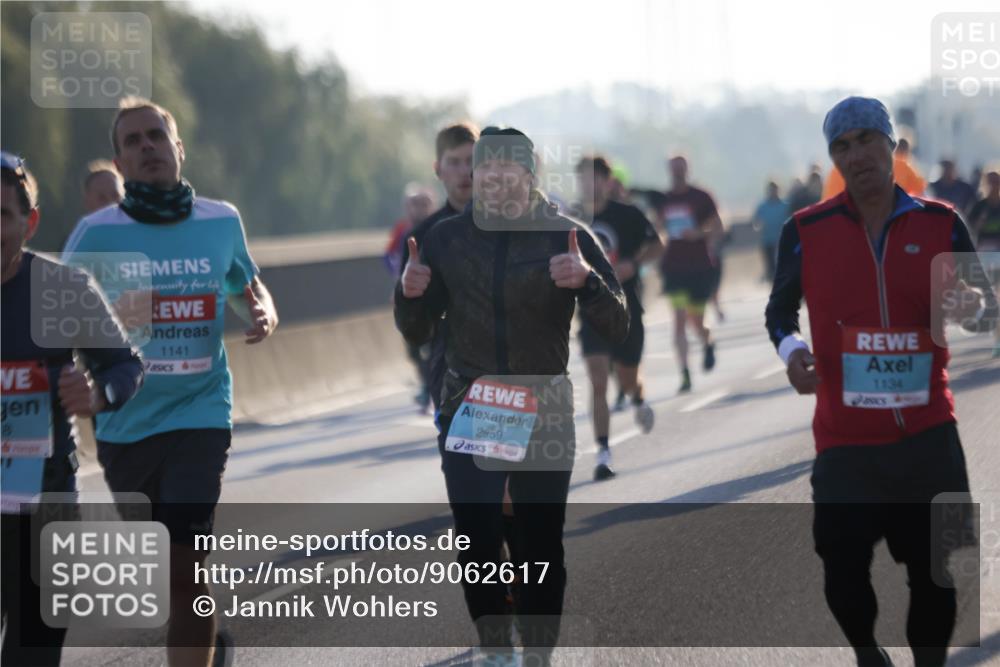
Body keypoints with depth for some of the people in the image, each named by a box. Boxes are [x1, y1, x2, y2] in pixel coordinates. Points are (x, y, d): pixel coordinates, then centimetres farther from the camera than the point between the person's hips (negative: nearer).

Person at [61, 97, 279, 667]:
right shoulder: (98, 232, -5)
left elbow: (247, 285, 19)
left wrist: (263, 314, -3)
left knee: (186, 569, -13)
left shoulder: (221, 221, 1)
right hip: (124, 420, 1)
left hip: (199, 411, -1)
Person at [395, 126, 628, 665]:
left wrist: (587, 280, -26)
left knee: (541, 547, 1)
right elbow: (416, 331, 10)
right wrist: (409, 292, -11)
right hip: (468, 413, 1)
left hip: (544, 416, -1)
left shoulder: (566, 237, -4)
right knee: (476, 541, -2)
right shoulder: (446, 238, 2)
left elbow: (616, 329, -7)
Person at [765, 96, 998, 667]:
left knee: (936, 572, 5)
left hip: (928, 433, 0)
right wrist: (791, 349, -9)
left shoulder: (942, 224, 1)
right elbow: (781, 308, 12)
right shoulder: (807, 229, -1)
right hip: (845, 437, 0)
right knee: (843, 571, 2)